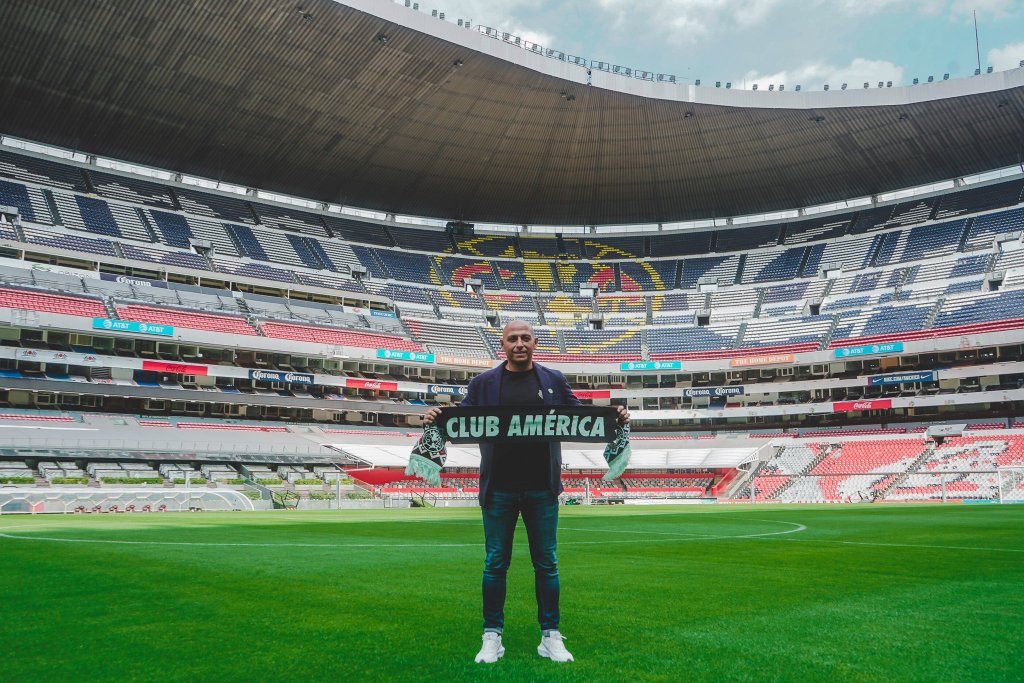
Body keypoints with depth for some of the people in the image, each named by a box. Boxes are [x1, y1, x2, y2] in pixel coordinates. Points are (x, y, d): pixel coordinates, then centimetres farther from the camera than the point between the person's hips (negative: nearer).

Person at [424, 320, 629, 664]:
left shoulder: (554, 381, 7)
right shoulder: (484, 383, 3)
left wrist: (612, 418, -7)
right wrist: (438, 419, -17)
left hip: (542, 489, 1)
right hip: (499, 490, -1)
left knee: (546, 563, 8)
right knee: (495, 563, 6)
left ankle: (551, 636, 19)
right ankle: (492, 636, 18)